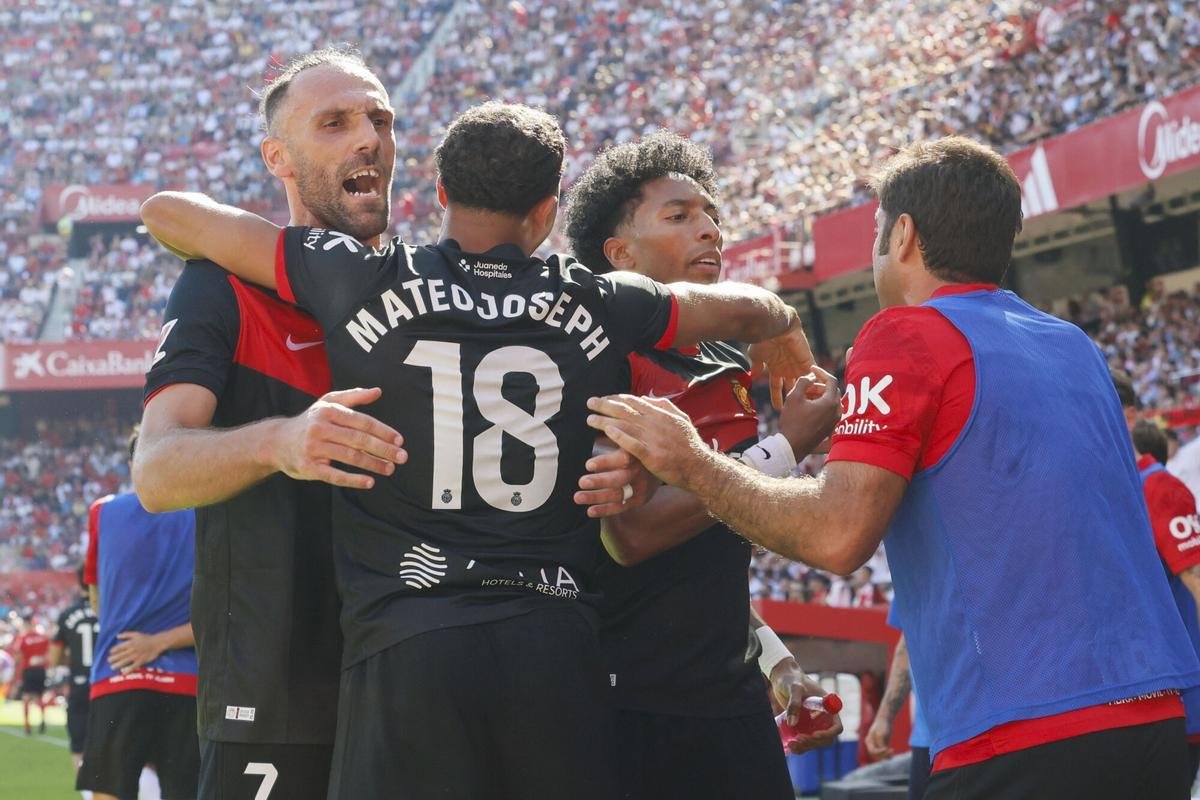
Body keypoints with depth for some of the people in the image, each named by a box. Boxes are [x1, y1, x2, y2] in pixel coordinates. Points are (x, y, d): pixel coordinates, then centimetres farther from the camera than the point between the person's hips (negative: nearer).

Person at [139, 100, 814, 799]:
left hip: (406, 646, -2)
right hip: (557, 643, 2)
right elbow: (746, 308, 28)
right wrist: (784, 328, 51)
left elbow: (167, 211, 11)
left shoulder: (366, 282, 1)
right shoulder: (592, 304, 7)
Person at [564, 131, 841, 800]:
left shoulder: (728, 368, 15)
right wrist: (788, 446, -15)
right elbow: (632, 533, -20)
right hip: (631, 712, -7)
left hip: (730, 699, 8)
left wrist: (775, 661, 19)